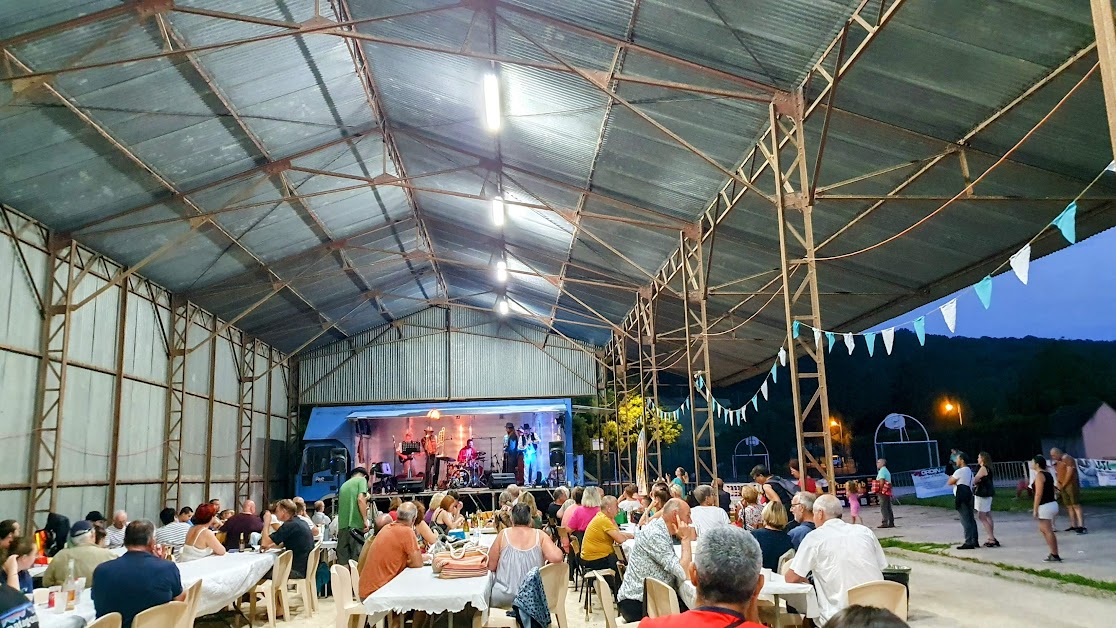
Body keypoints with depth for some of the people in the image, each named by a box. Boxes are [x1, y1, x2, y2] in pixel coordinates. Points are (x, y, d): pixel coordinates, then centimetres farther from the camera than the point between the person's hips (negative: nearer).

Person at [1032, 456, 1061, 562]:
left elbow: (1039, 494, -20)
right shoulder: (1048, 474, 14)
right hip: (1052, 504, 10)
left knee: (1048, 531, -4)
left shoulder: (1039, 475, -15)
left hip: (1045, 506, -10)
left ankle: (1055, 556, 1)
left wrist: (1035, 509, -16)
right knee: (1043, 529, 19)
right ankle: (1053, 552, 20)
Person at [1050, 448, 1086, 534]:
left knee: (1076, 505, -12)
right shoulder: (1058, 462, 18)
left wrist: (1063, 485, -12)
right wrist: (1058, 484, 4)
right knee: (1069, 506, 7)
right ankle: (1073, 526, 9)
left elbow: (1069, 473, -16)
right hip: (1063, 487, 8)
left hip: (1071, 485, -8)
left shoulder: (1068, 459, -9)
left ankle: (1082, 526, -16)